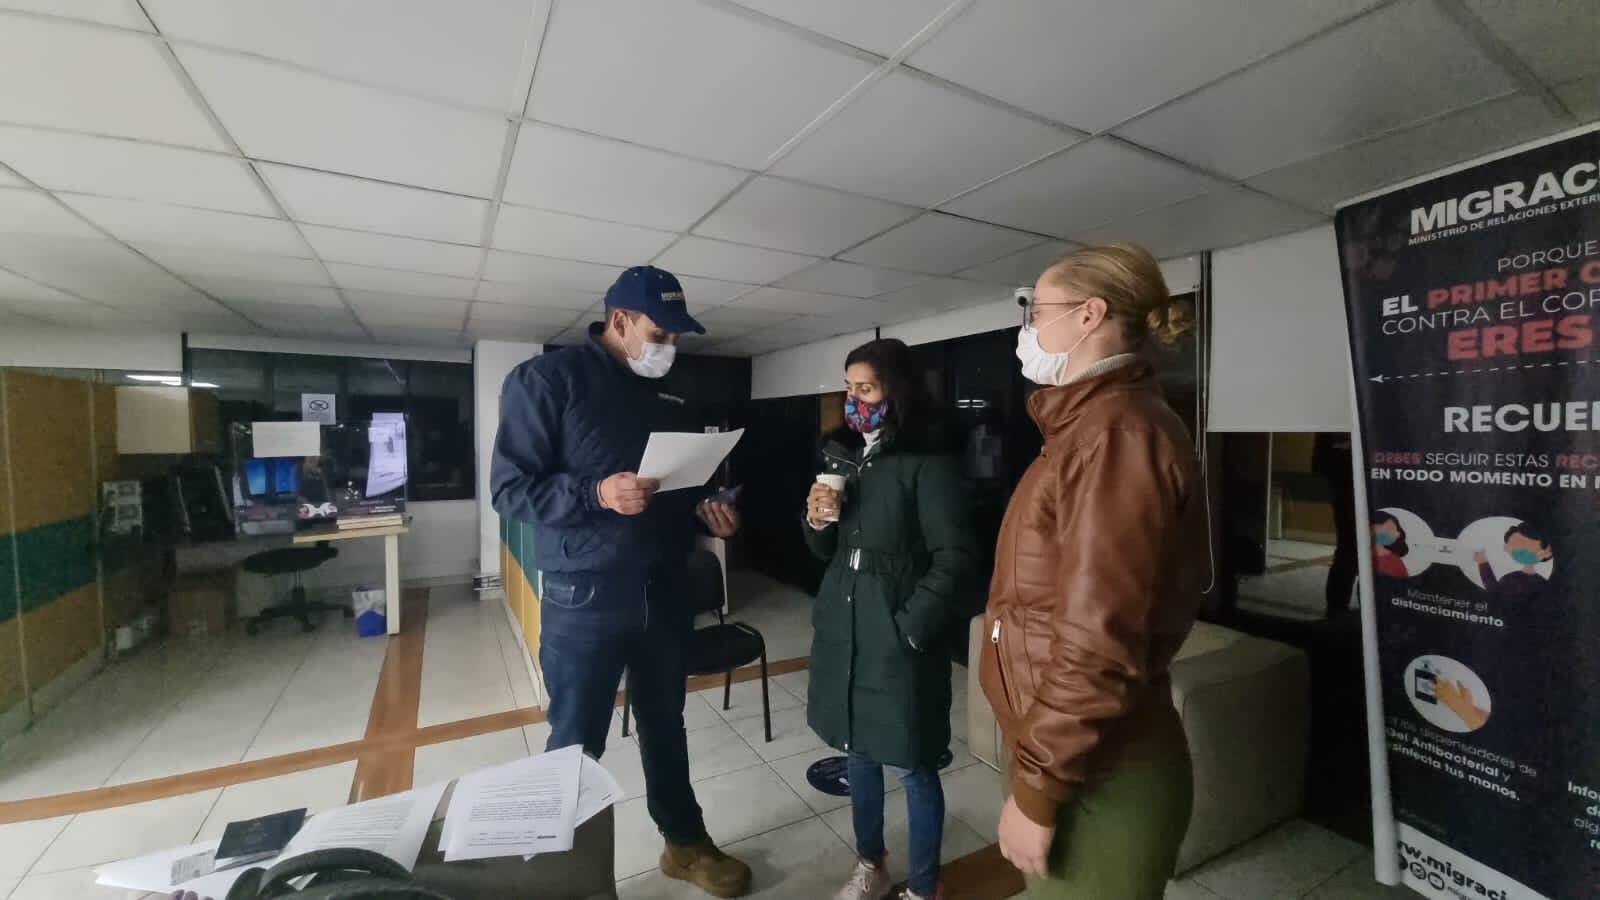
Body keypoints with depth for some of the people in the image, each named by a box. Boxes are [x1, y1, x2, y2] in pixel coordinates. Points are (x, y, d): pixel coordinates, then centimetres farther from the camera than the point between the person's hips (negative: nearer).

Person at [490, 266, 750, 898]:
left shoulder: (666, 397, 10)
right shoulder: (545, 379, -8)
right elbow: (510, 489, -12)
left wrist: (706, 513, -3)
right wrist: (598, 493, -26)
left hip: (664, 595, 6)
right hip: (584, 600, -5)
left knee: (666, 726, 20)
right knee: (576, 745, 11)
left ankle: (685, 843, 41)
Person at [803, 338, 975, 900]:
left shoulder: (928, 465, -13)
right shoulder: (842, 455, 7)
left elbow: (955, 559, -16)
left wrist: (909, 627, -16)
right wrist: (817, 521, -8)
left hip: (896, 637, -6)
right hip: (842, 628, 6)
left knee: (910, 766, 9)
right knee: (858, 753, 20)